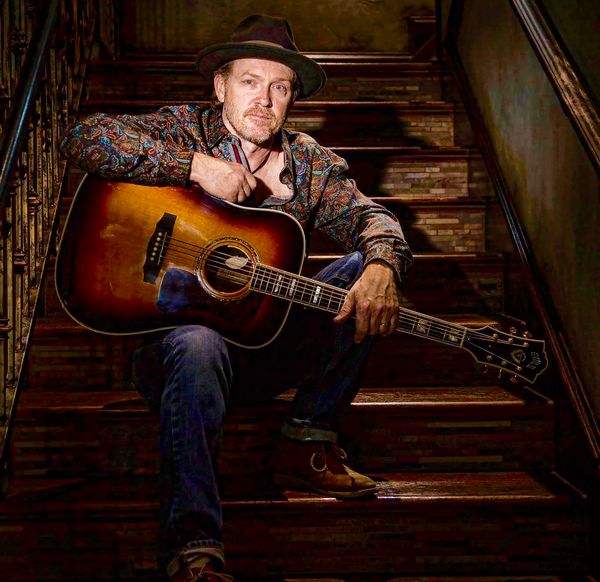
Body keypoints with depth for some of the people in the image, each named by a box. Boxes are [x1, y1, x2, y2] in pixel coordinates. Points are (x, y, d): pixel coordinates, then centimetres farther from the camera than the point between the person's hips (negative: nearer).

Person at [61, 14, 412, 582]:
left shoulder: (310, 163, 8)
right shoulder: (183, 130, -2)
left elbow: (368, 217, -5)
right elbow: (84, 138, -16)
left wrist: (381, 267, -31)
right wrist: (196, 165, -22)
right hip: (174, 325, -4)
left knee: (366, 268, -14)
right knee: (197, 349, -40)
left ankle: (307, 444, -9)